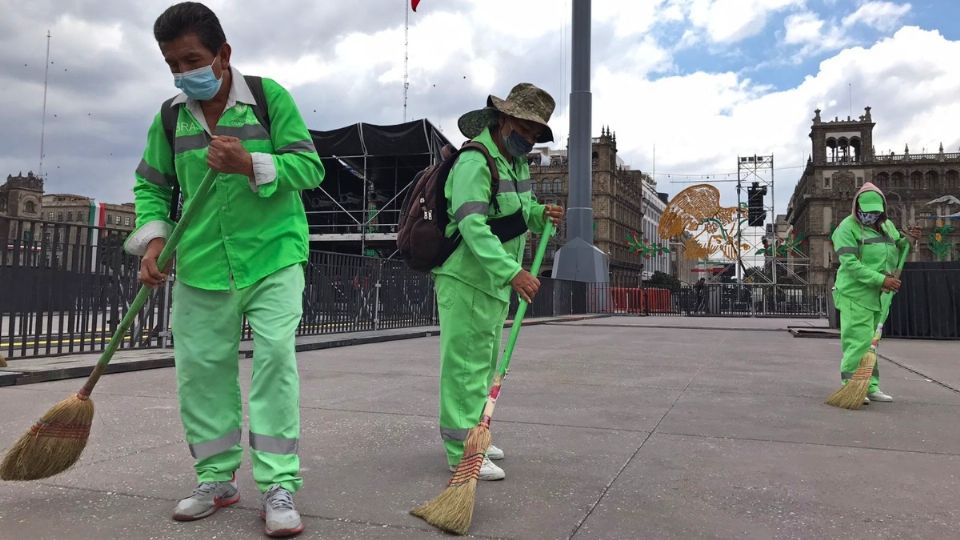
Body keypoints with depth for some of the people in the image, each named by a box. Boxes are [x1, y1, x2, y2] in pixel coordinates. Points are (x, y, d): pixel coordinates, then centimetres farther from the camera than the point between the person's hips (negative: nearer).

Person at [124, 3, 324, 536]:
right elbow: (151, 185, 14)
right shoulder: (171, 116, 6)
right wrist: (154, 238, -2)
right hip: (202, 267, 4)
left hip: (273, 257, -4)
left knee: (276, 357, -12)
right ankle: (217, 479, 24)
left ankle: (280, 485, -3)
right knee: (201, 369, 8)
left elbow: (310, 166, -8)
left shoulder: (269, 96, -3)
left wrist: (251, 165, -22)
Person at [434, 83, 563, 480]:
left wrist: (540, 214, 4)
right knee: (466, 363, -6)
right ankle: (463, 453, 2)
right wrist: (512, 271, -40)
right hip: (466, 279, -10)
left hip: (495, 282, 10)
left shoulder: (517, 161, 13)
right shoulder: (474, 162, -19)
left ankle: (469, 437, 32)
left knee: (485, 362, 17)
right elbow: (472, 225, -31)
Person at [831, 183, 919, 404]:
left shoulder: (888, 225, 16)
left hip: (877, 295, 8)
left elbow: (897, 251, 29)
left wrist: (908, 240, 8)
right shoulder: (847, 228, -9)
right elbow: (850, 264, -18)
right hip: (855, 293, -8)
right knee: (859, 340, -11)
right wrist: (881, 279, -23)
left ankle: (871, 387, 19)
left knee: (871, 341, 13)